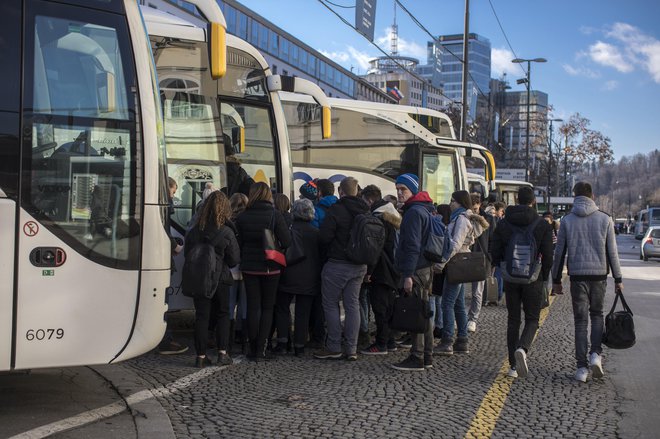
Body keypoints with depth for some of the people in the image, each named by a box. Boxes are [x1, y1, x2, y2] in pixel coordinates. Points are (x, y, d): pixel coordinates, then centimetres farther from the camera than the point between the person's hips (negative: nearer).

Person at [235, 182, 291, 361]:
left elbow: (238, 242, -1)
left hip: (249, 267, 2)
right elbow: (286, 242, -14)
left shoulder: (242, 217, -4)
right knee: (267, 308, 9)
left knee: (252, 307, 9)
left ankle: (253, 349, 10)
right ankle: (261, 349, 4)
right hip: (270, 268, -1)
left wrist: (243, 259, 13)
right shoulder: (275, 215, -10)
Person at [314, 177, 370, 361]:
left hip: (337, 264, -6)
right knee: (353, 305, 10)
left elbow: (324, 236, -17)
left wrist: (329, 249, 3)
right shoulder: (366, 211, 6)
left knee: (331, 304, 5)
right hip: (359, 266, 6)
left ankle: (334, 347, 7)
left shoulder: (336, 209, -15)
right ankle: (352, 349, 11)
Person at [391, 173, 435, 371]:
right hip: (425, 268, 10)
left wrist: (408, 275, -21)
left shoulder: (414, 212, -14)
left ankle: (417, 359, -2)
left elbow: (412, 246, -20)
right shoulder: (424, 210, 18)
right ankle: (427, 357, 21)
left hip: (416, 271, -10)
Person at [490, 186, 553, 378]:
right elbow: (548, 256, -8)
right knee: (532, 320, 9)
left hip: (511, 279, 2)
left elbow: (495, 253, 1)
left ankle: (513, 365, 9)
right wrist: (544, 276, 8)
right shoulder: (542, 225, -6)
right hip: (533, 279, -2)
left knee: (513, 321, 10)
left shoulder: (503, 223, 1)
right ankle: (522, 349, -20)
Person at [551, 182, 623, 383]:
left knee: (580, 320, 5)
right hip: (599, 274, 1)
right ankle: (596, 353, 0)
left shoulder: (567, 221, 0)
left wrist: (556, 279, 10)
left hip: (577, 275, -1)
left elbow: (560, 252, 2)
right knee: (597, 314, 19)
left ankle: (582, 366, 3)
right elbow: (612, 252, 2)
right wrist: (618, 279, 8)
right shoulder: (605, 219, 1)